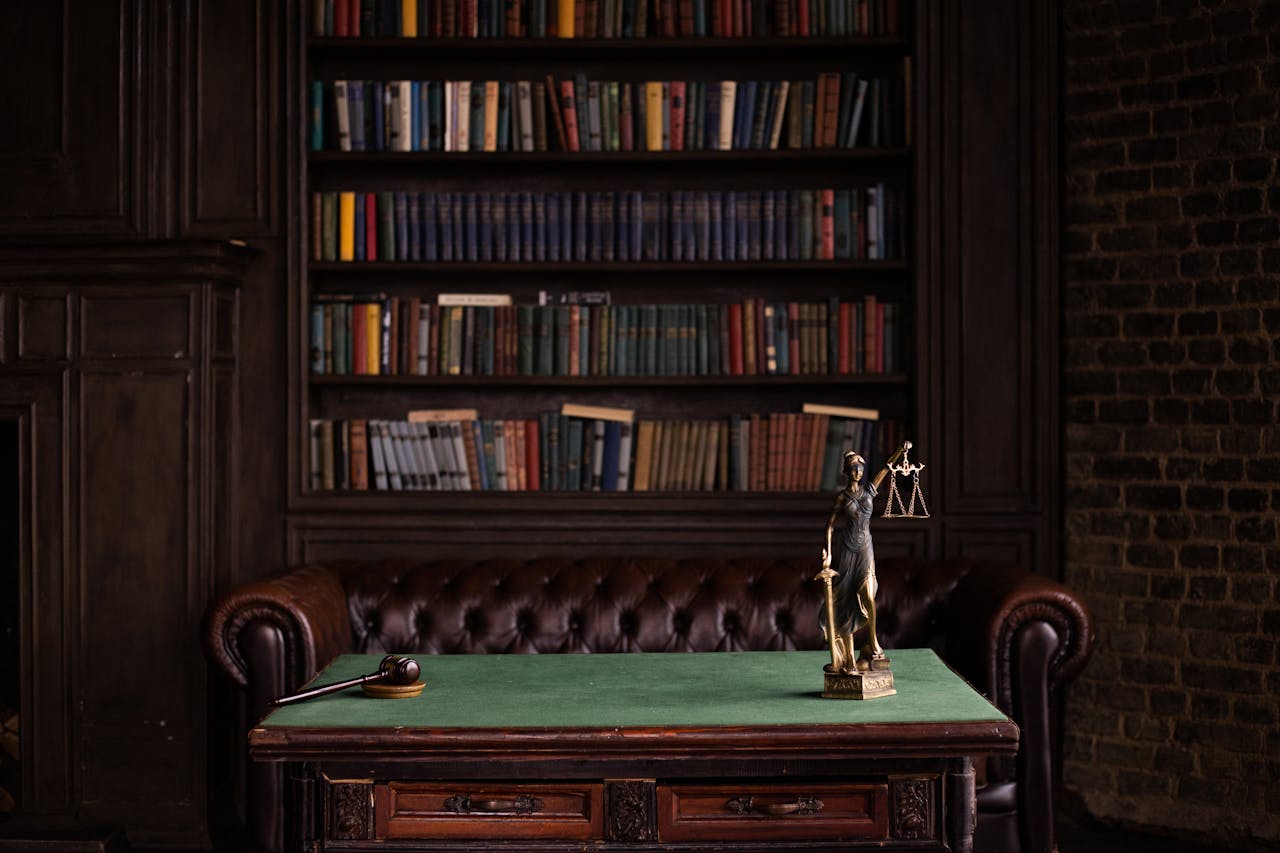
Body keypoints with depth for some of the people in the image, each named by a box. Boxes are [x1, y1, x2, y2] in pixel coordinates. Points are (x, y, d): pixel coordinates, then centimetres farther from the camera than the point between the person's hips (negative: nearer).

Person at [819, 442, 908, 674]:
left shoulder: (869, 490, 7)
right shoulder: (842, 496, 0)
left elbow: (887, 467, 0)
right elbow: (830, 525, -1)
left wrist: (901, 450, -14)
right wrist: (828, 553, -10)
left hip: (865, 549, 2)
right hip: (847, 549, -2)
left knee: (867, 594, -20)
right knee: (847, 602, 0)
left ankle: (873, 642, -3)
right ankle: (849, 659, 4)